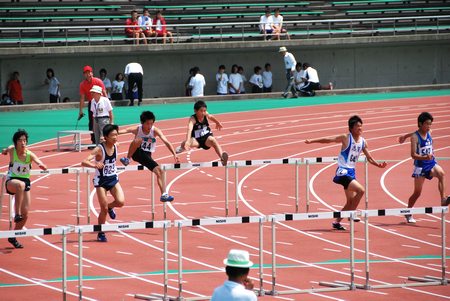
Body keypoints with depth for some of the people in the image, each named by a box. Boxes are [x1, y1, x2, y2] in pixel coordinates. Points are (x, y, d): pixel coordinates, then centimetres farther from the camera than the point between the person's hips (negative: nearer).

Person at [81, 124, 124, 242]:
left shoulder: (115, 146, -4)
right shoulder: (99, 149, -21)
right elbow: (84, 162, -32)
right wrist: (95, 165, -47)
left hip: (113, 178, 4)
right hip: (101, 180, -4)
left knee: (121, 202, -16)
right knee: (104, 209, -2)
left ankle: (110, 207, 21)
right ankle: (101, 233, 17)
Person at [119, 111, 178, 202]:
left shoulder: (155, 131, -13)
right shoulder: (137, 129, -14)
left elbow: (166, 142, -23)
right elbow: (126, 131, -31)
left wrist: (174, 154, -35)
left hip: (147, 156, 2)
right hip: (137, 153, -2)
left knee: (159, 171, -15)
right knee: (138, 140, -32)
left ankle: (164, 195, -11)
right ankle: (127, 159, -17)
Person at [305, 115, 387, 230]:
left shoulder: (363, 142, 6)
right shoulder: (346, 138, -10)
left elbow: (369, 158, 13)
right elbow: (328, 140, -7)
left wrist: (378, 165, -4)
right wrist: (311, 141, -9)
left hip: (351, 172, 7)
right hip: (343, 172, -7)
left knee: (351, 201, 10)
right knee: (360, 190, -23)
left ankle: (337, 222, 20)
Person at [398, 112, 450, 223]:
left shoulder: (429, 133, 3)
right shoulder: (415, 137, -13)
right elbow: (413, 155, -18)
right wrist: (425, 158, -36)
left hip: (431, 163, 4)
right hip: (420, 166, -4)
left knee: (441, 173, -31)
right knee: (417, 192, 5)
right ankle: (408, 213, 25)